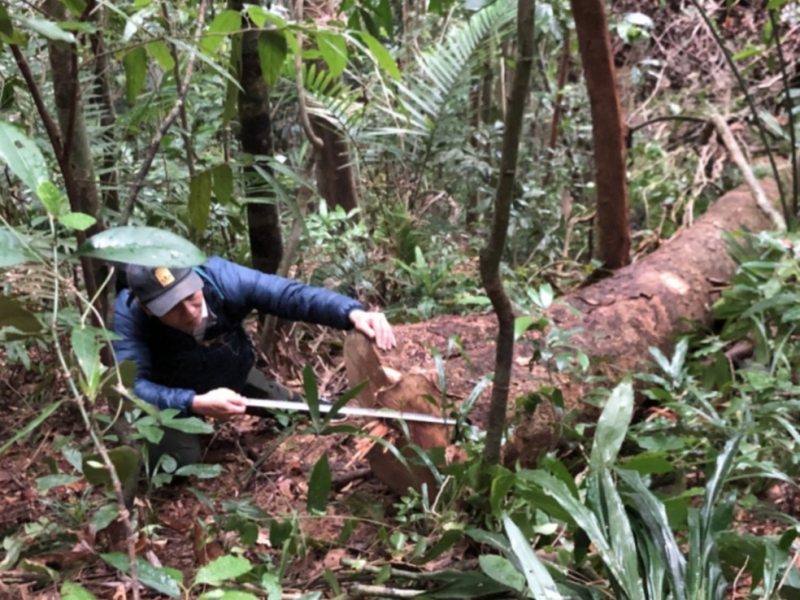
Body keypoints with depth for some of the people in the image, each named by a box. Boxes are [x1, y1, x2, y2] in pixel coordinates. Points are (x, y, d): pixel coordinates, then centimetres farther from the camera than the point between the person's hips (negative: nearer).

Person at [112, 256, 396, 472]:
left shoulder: (220, 277, -33)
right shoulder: (129, 313, -36)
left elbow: (291, 294, -38)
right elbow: (133, 386, -42)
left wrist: (353, 313, -55)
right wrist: (196, 404, -57)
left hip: (233, 377, 3)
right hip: (172, 397, -2)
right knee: (177, 460, -23)